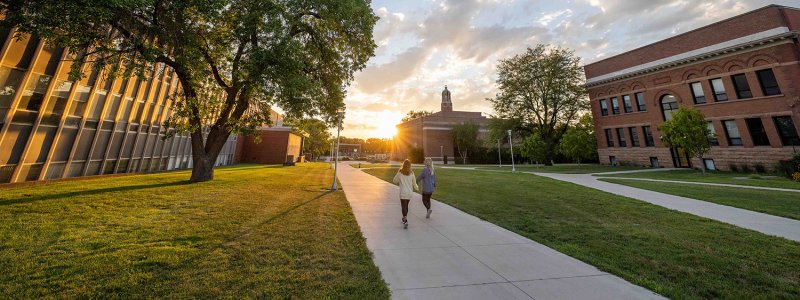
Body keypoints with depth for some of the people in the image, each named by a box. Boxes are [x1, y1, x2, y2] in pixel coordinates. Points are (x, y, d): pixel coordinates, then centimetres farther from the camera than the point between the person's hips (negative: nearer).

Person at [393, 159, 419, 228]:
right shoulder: (411, 173, -3)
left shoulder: (400, 172, -9)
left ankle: (405, 221, -12)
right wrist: (417, 188, 25)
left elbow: (395, 181, 2)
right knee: (406, 206, 20)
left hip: (403, 192, -3)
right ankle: (405, 218, 34)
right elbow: (414, 183, 5)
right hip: (410, 192, 3)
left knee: (404, 207, 0)